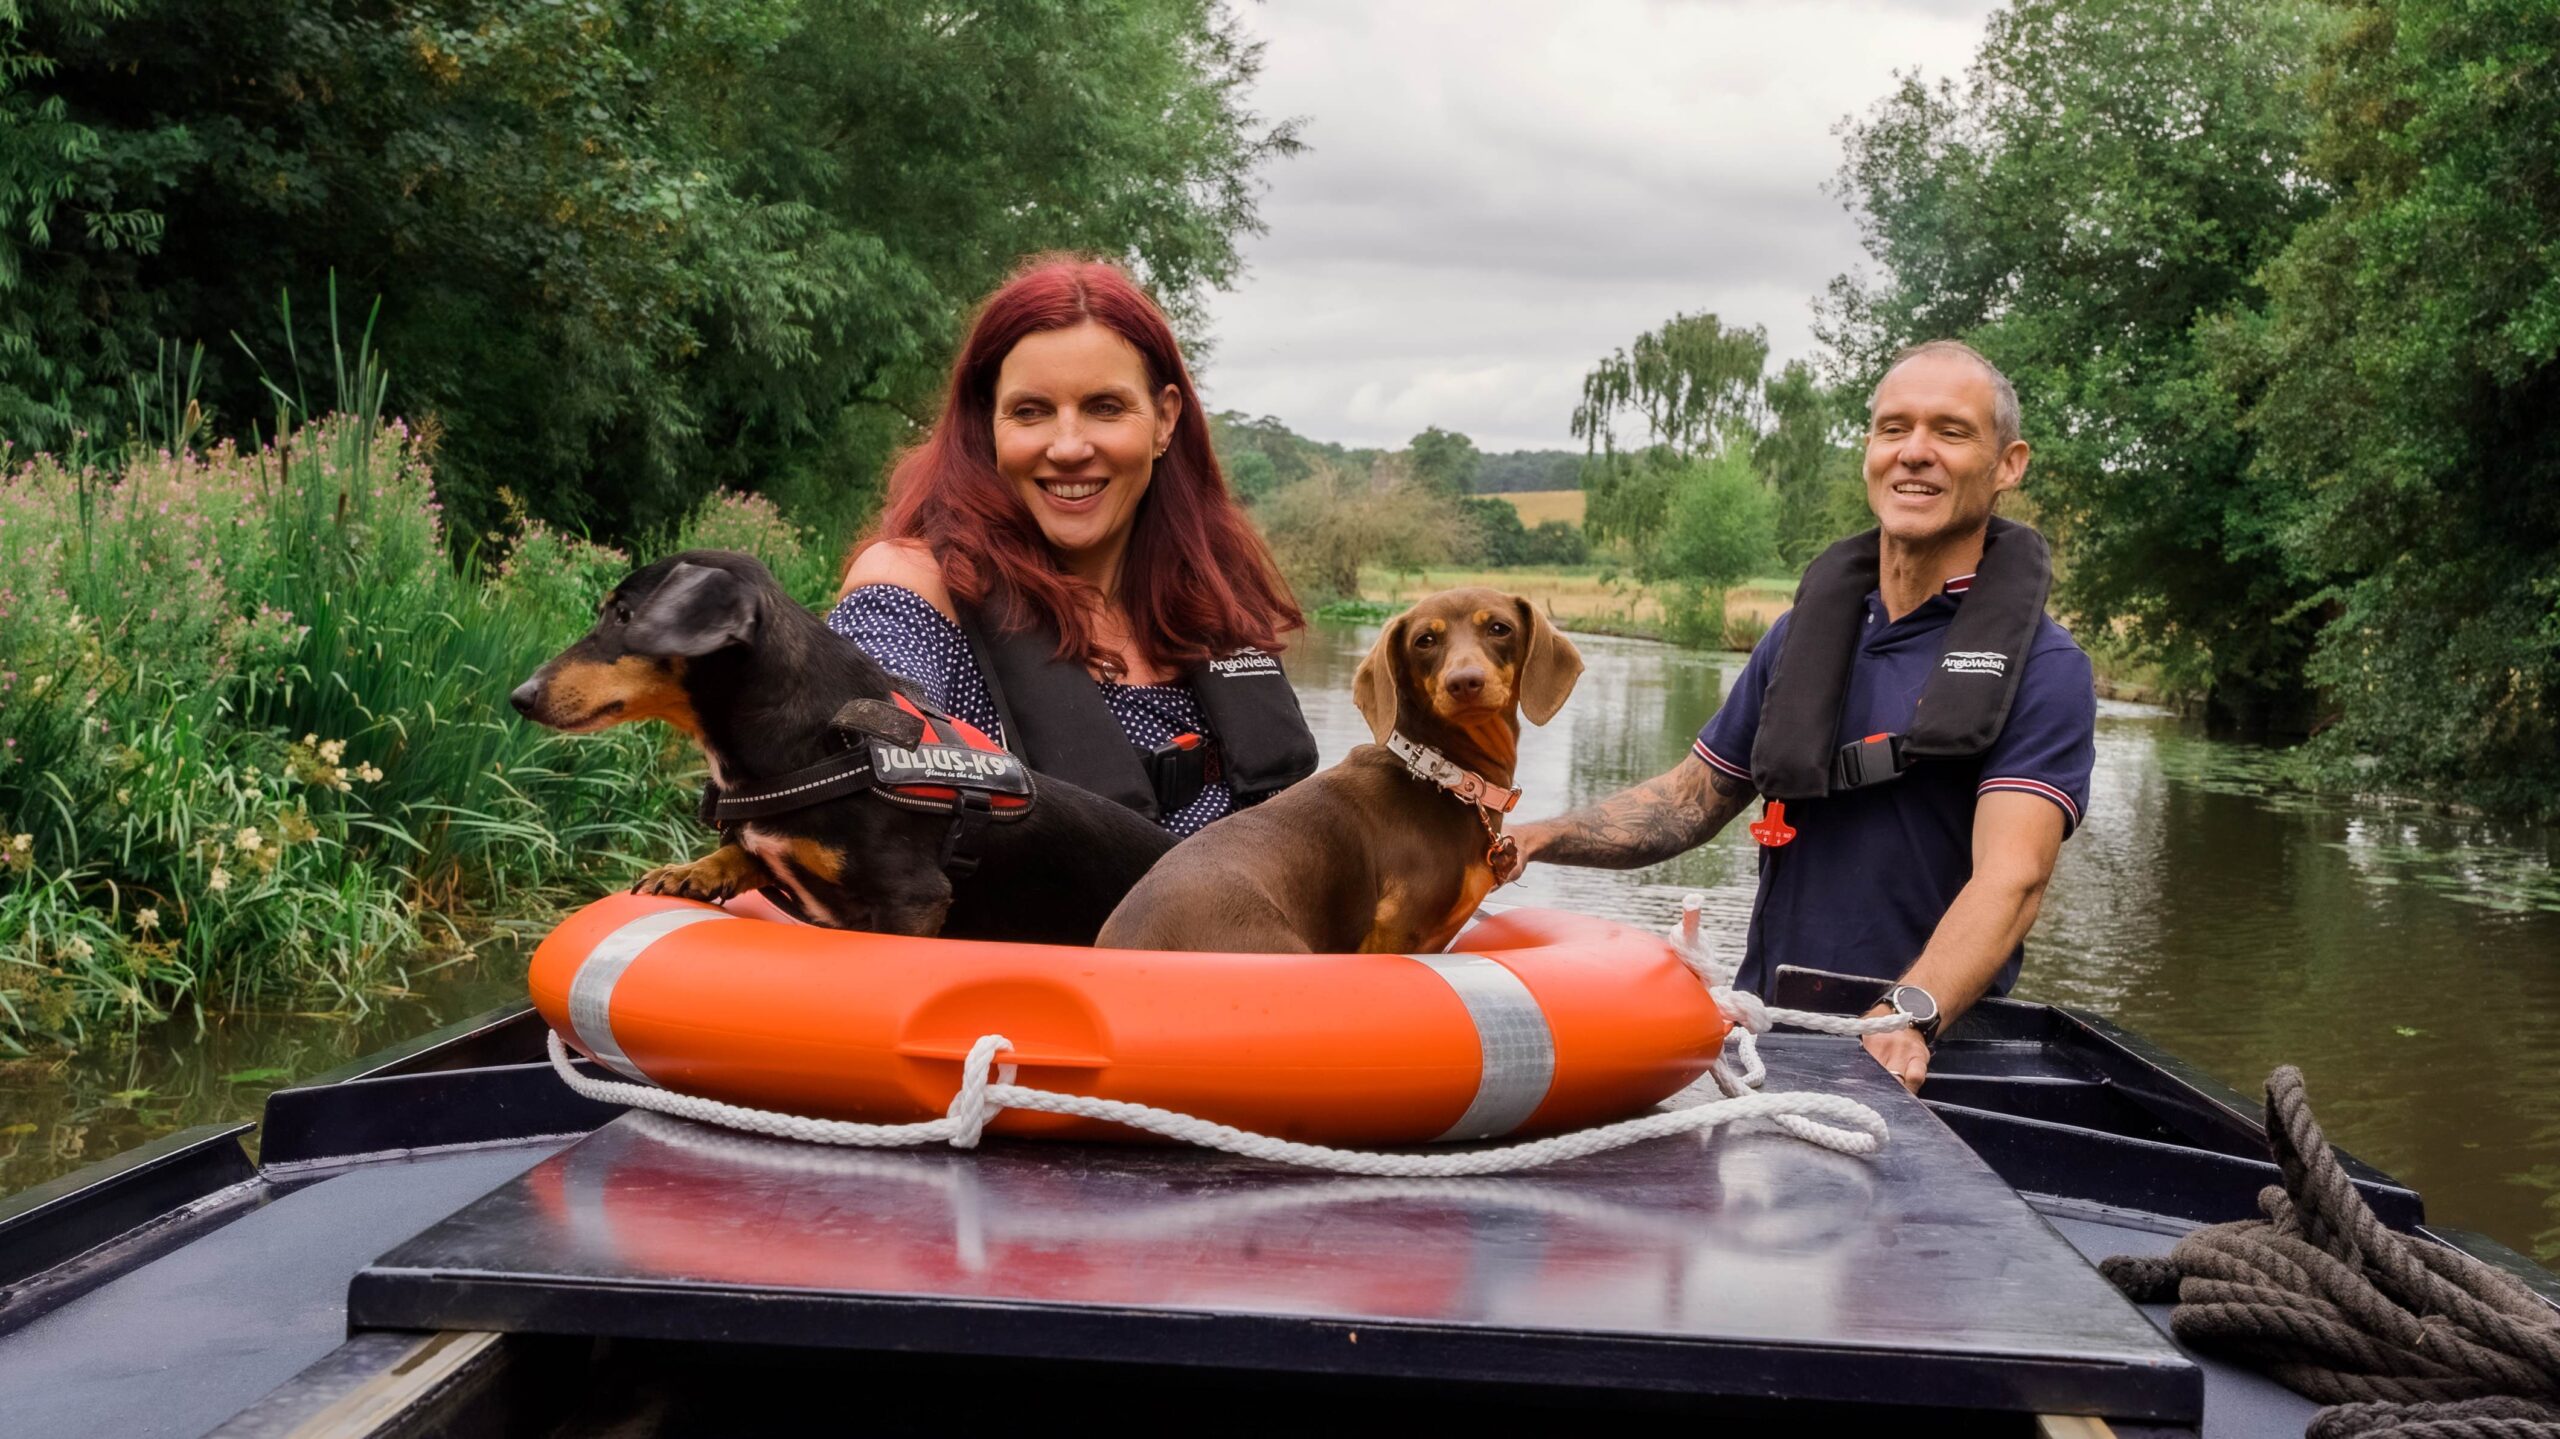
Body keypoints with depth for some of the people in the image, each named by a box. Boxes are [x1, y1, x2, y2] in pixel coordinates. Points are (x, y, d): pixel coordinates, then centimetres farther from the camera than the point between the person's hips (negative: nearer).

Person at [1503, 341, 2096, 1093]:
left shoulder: (2044, 669, -4)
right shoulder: (1806, 630, 12)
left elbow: (2012, 876, -18)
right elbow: (1690, 800, 20)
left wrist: (1908, 1018, -35)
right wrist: (1534, 839, 5)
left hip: (1932, 1060, -4)